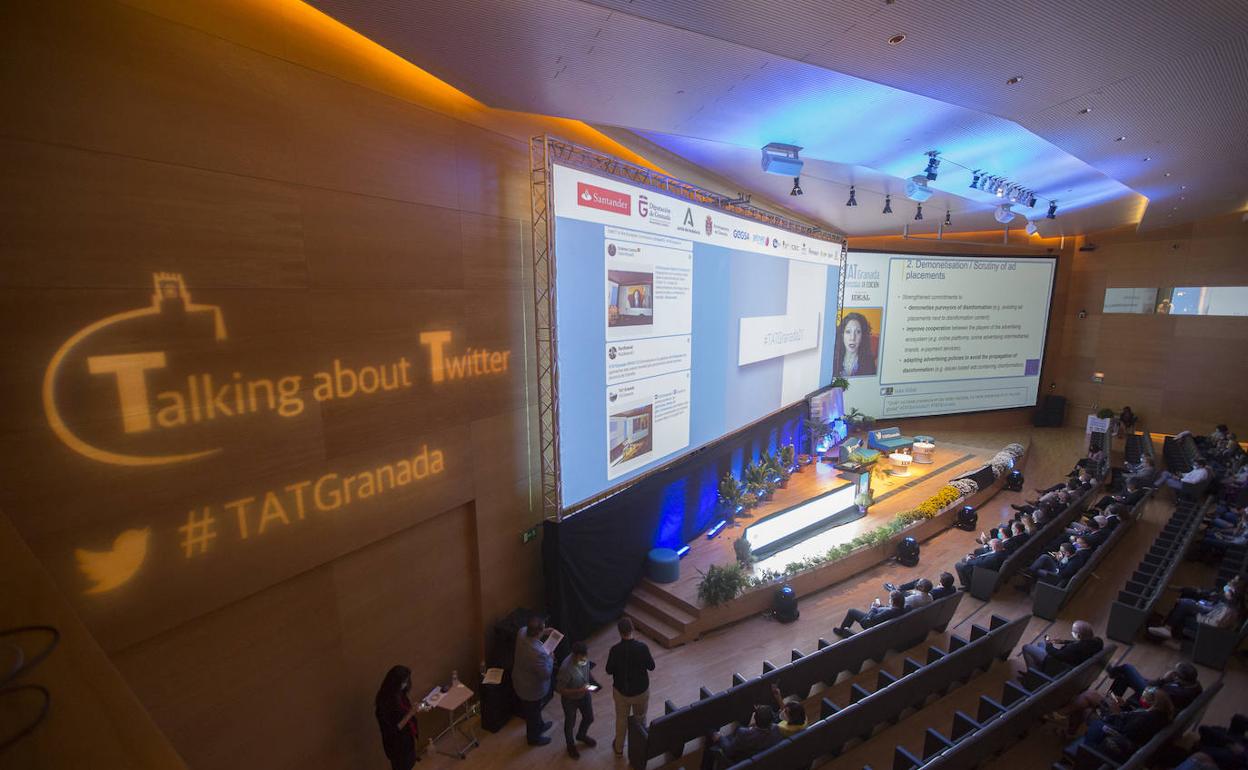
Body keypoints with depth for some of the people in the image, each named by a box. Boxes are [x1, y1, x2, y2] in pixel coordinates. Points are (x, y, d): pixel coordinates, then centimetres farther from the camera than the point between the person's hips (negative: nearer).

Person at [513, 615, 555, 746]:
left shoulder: (522, 633, -22)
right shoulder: (538, 653, -44)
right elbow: (546, 674, -29)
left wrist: (544, 633, -2)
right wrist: (550, 658, -15)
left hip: (519, 680, 7)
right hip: (532, 688, -7)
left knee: (534, 710, 33)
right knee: (533, 712, 23)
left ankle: (539, 726, 58)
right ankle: (534, 738, 49)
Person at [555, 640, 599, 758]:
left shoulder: (584, 659, -20)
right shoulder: (566, 669, -40)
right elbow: (559, 689, -27)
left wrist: (593, 681, -9)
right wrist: (578, 691, -31)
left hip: (585, 694, 6)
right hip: (570, 699, -6)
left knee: (589, 718, 26)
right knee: (570, 723, 22)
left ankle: (581, 735, 57)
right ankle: (571, 745, 52)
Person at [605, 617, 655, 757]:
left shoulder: (615, 650, -25)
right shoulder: (642, 647, -24)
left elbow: (609, 671, -9)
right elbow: (651, 667, -9)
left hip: (621, 691, 0)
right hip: (641, 690, 0)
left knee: (621, 719, 24)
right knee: (640, 718, 26)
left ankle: (619, 748, 42)